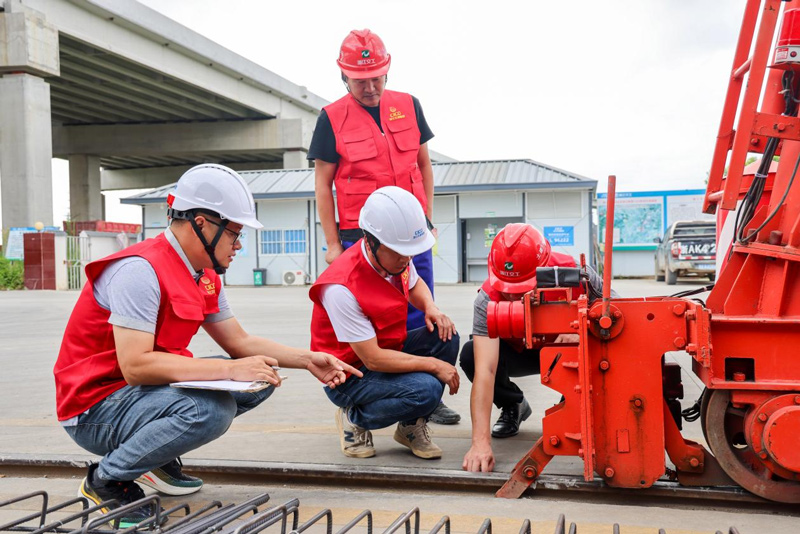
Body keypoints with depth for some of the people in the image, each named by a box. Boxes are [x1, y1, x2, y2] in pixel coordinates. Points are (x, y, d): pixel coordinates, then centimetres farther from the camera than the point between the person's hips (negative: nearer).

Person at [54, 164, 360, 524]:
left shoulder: (205, 277, 6)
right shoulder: (141, 270, -23)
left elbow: (240, 342, 12)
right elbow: (135, 365, -31)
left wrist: (307, 360, -1)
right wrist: (229, 369, -31)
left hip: (147, 388, 9)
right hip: (93, 408, -9)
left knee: (261, 378, 0)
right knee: (211, 410, -33)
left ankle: (159, 459, 9)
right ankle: (105, 480, -10)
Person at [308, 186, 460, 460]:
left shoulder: (397, 257, -8)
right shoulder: (342, 287, -31)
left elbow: (415, 284, 18)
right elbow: (373, 359, -28)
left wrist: (431, 308, -5)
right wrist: (433, 365, -21)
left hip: (389, 351, 8)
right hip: (350, 376, -8)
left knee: (446, 337, -14)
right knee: (424, 390, -29)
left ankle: (411, 426, 3)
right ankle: (355, 419, 0)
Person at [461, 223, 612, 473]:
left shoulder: (574, 273, -33)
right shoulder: (488, 300, -35)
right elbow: (484, 370, -44)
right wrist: (481, 442, -53)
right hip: (520, 352, 0)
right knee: (470, 355, -29)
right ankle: (513, 406, 3)